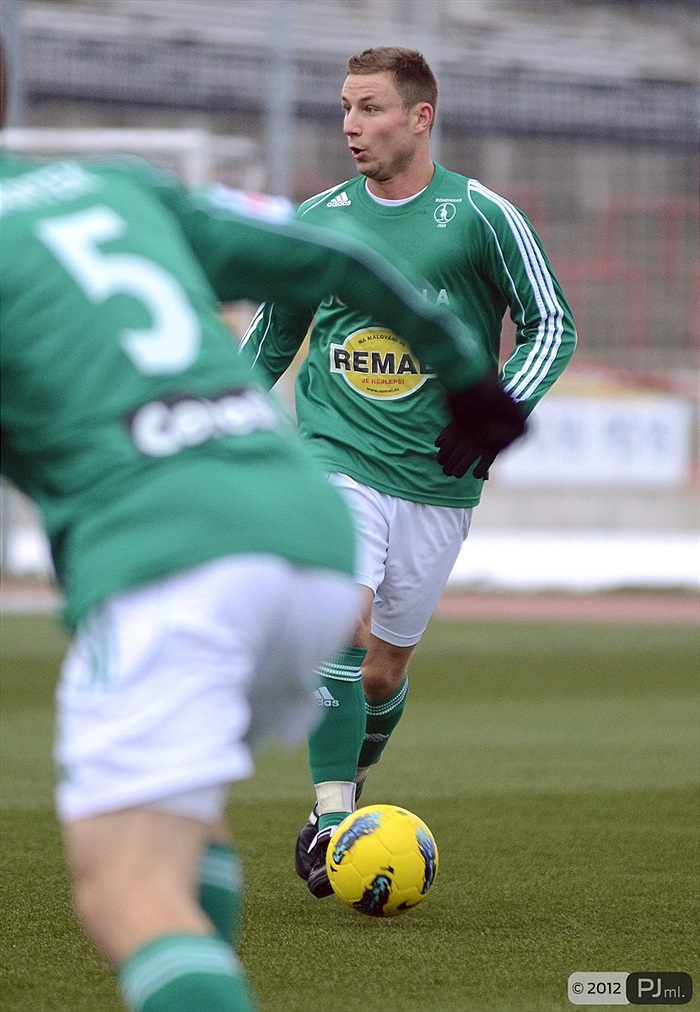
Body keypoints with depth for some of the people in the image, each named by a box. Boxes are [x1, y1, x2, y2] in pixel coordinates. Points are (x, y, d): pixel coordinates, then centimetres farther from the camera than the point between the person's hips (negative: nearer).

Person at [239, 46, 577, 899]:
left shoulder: (482, 217, -4)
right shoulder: (316, 221, 5)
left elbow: (551, 325, 1)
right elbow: (269, 338, 19)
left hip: (438, 478, 0)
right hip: (337, 455, 0)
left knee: (384, 666, 8)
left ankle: (348, 792, 36)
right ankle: (330, 819, -17)